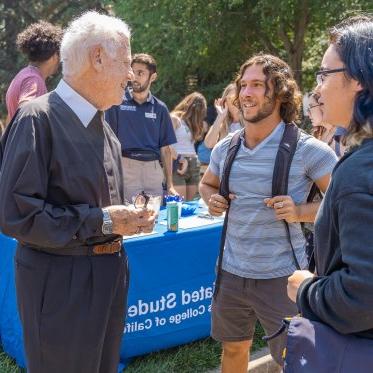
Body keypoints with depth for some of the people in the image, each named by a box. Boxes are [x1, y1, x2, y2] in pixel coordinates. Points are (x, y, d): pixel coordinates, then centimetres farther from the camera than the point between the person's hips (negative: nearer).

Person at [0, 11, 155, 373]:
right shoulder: (37, 119, -17)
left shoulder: (103, 127, 10)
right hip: (60, 282, -8)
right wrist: (100, 221, -19)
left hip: (109, 274, 8)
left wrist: (126, 218, -1)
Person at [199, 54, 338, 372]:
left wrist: (301, 212, -23)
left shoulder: (307, 149, -13)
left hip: (281, 277, -4)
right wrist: (212, 200, -1)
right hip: (231, 271, 5)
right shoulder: (225, 148, 3)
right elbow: (207, 184, 21)